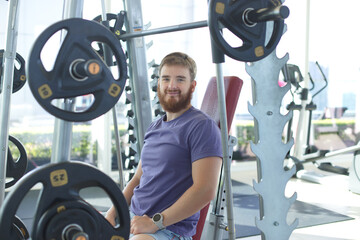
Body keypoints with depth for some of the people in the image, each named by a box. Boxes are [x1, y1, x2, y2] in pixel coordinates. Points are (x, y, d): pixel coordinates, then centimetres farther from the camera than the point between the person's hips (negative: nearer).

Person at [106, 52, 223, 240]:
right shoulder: (154, 127, 17)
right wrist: (113, 212, 7)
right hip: (132, 217, 8)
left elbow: (205, 190, -18)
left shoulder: (202, 126, -9)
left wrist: (155, 222, -17)